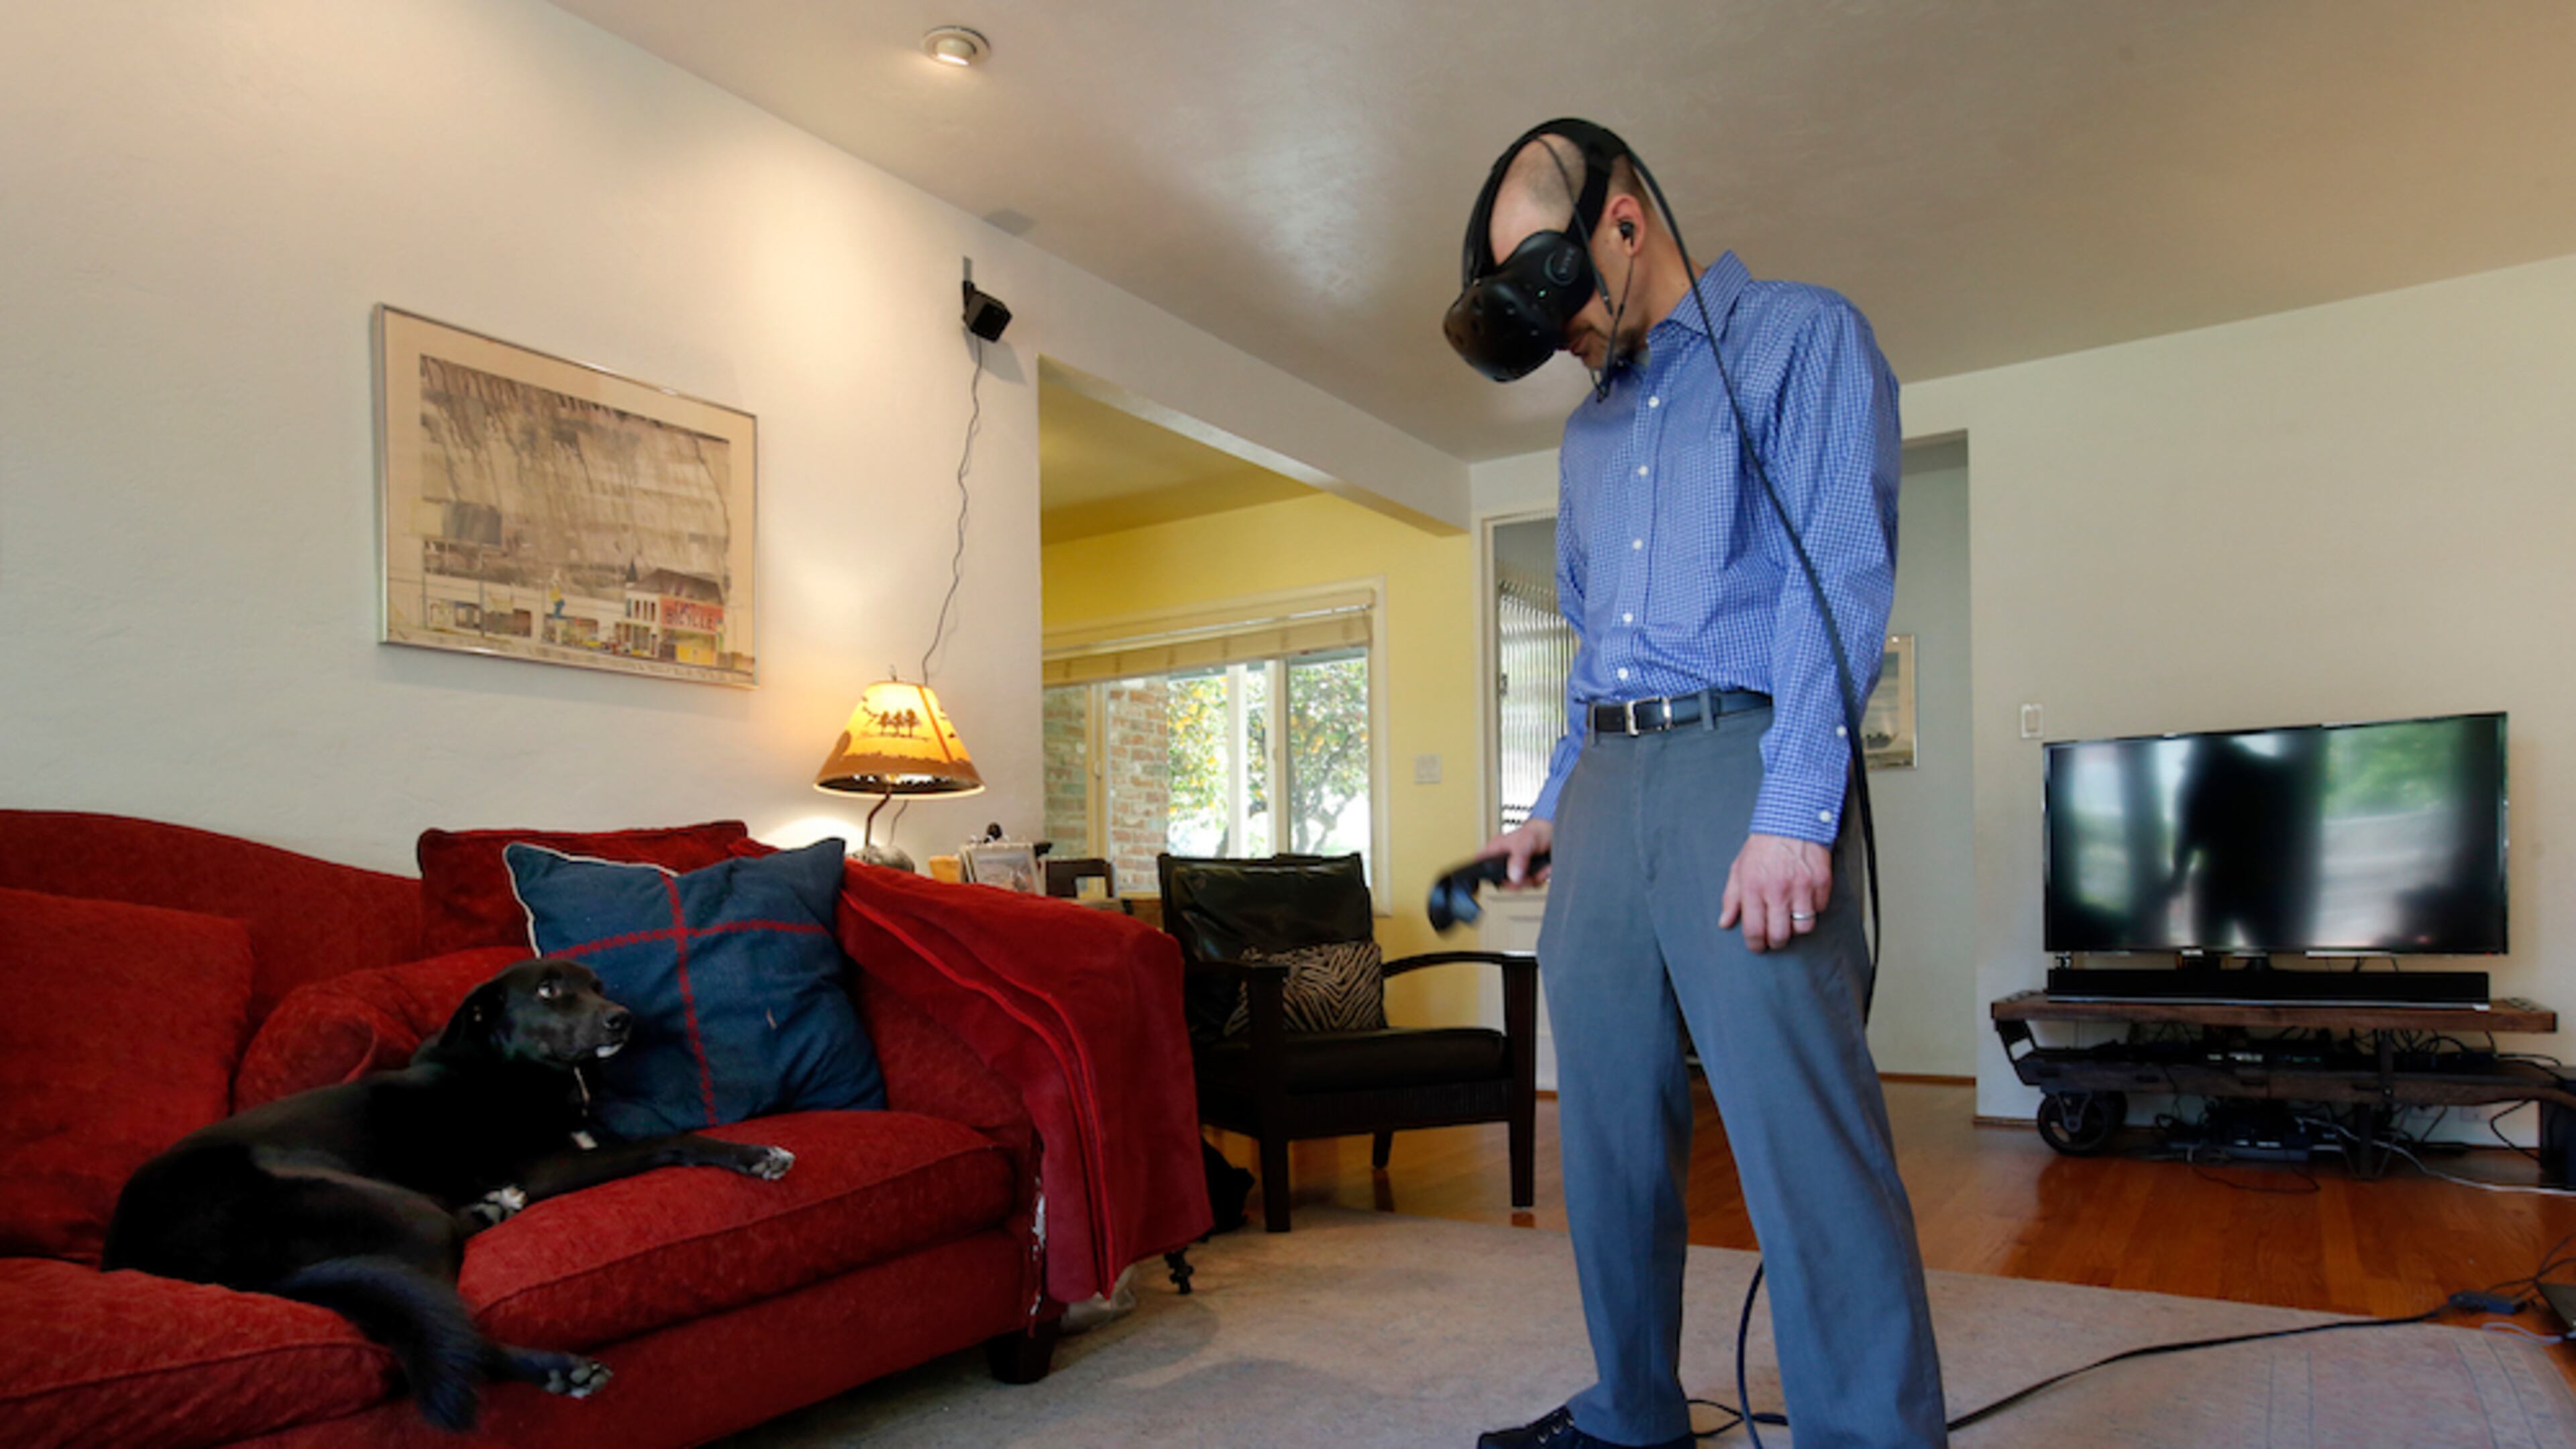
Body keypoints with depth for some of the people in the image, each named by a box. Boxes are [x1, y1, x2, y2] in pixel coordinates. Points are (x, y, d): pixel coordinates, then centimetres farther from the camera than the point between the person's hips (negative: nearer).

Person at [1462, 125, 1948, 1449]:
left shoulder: (1801, 338, 3)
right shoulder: (1592, 424, 24)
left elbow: (1840, 574, -10)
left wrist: (1794, 810, -20)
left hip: (1742, 758, -7)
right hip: (1608, 778, 7)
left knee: (1805, 1133, -9)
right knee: (1607, 1122, 9)